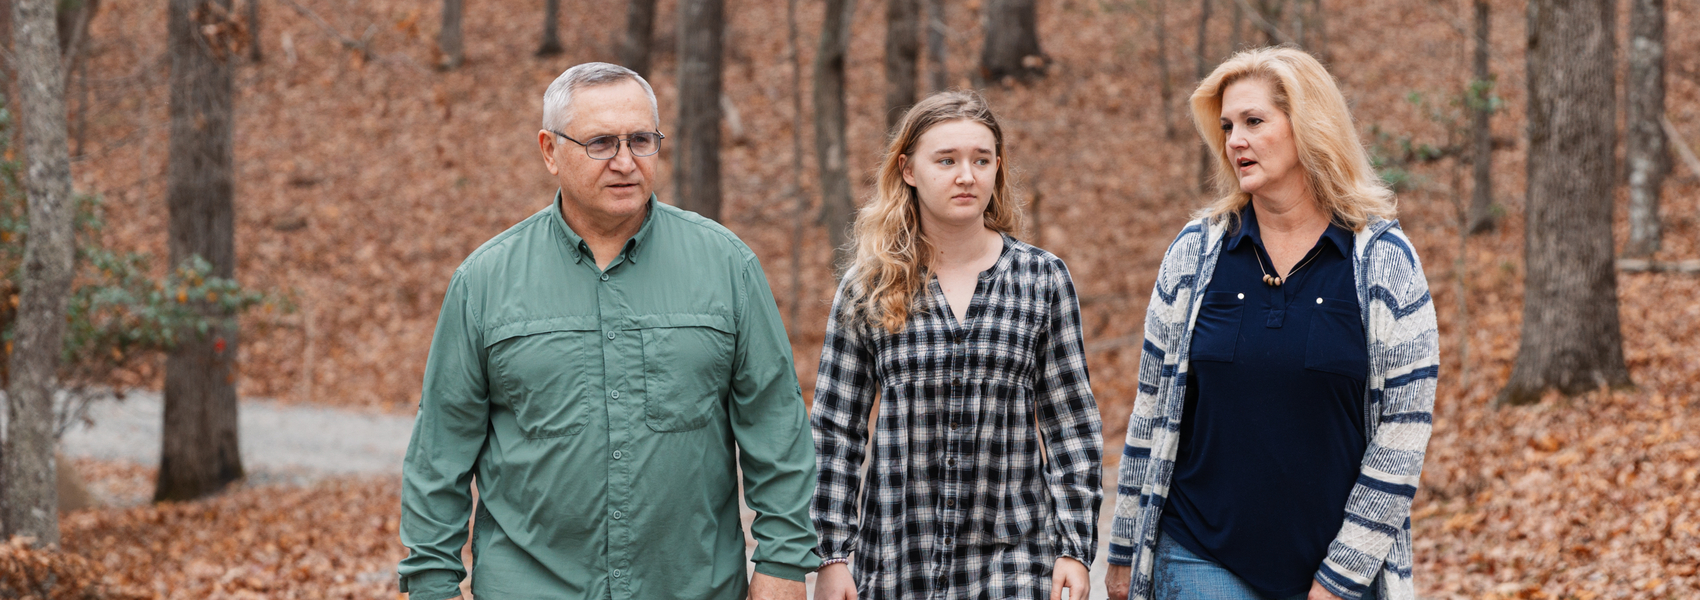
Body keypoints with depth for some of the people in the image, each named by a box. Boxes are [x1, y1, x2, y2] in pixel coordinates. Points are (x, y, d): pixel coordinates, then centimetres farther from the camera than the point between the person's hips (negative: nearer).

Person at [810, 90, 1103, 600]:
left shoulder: (1043, 279, 4)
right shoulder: (868, 290, 3)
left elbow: (1070, 424, 5)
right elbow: (835, 429, 4)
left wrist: (1075, 547, -1)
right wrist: (832, 555, -1)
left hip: (1012, 558, 0)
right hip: (896, 559, 0)